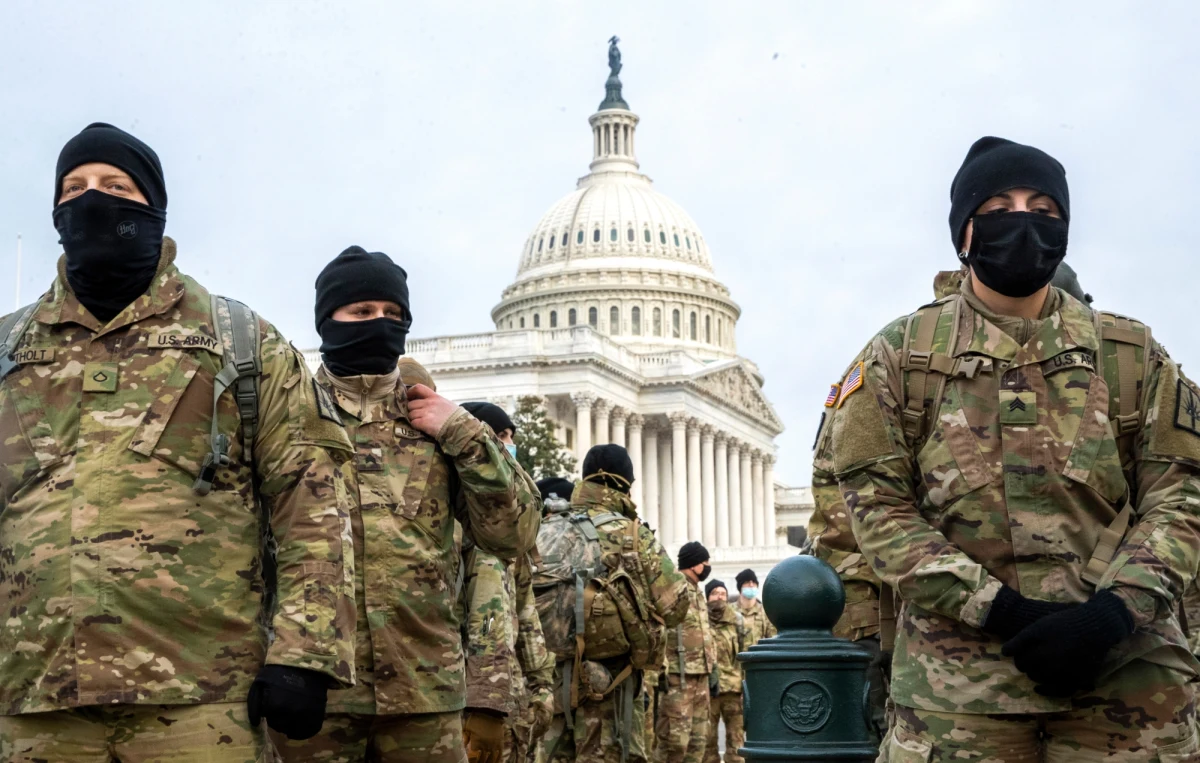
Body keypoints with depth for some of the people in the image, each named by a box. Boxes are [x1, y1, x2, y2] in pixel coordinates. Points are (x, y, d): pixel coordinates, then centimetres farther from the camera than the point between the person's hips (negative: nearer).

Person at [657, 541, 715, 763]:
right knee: (675, 740, -9)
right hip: (678, 677, -9)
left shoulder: (697, 592, 18)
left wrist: (711, 667, 22)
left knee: (697, 740, 10)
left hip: (700, 676, 9)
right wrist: (659, 671, -23)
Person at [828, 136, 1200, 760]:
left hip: (1125, 670, 2)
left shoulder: (1131, 354, 10)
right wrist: (995, 610, -12)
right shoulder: (900, 356, 6)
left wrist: (1115, 610, -13)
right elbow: (876, 503, -1)